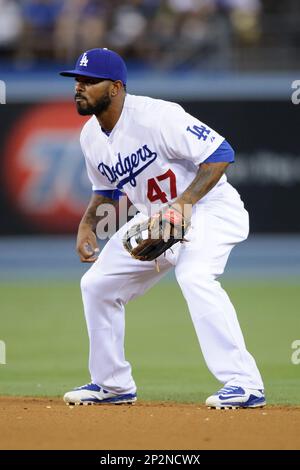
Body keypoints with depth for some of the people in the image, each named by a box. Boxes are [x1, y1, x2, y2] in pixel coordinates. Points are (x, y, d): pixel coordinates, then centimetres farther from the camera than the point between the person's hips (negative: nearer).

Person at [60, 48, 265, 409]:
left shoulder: (156, 117, -26)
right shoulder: (91, 136, 0)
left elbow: (219, 153, -27)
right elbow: (106, 188, 18)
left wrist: (182, 203, -36)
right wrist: (87, 223, -1)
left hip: (209, 207, -9)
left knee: (194, 276, -34)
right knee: (97, 284, 6)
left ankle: (244, 383, -34)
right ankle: (113, 384, 21)